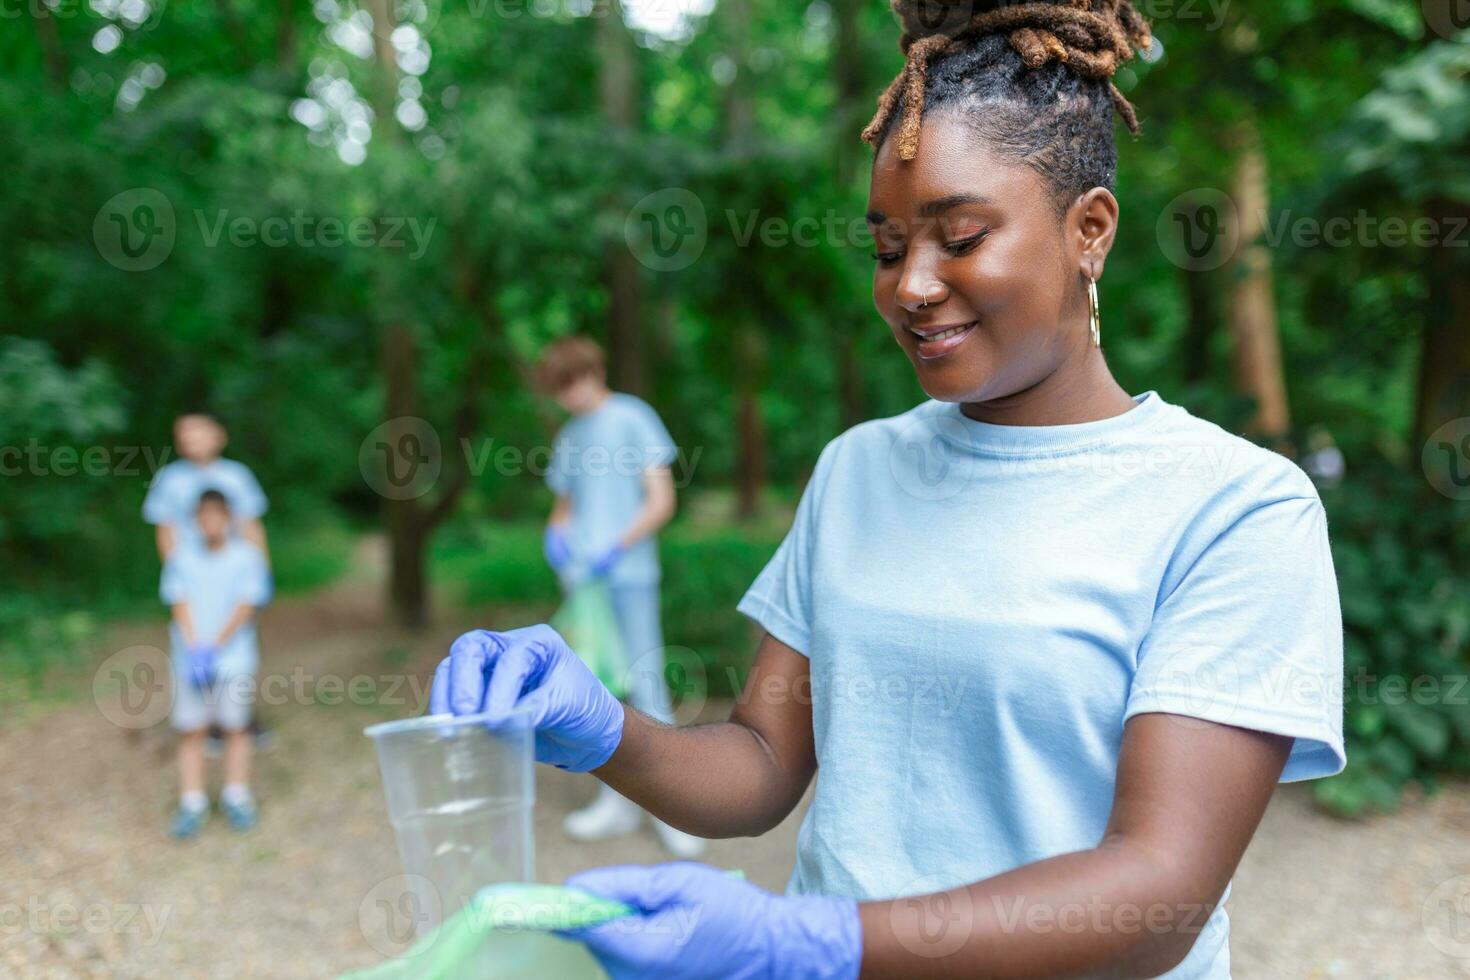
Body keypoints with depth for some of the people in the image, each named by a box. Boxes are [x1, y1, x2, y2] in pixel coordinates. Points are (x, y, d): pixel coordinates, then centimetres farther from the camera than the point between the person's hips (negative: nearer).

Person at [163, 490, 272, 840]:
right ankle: (192, 804, 6)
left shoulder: (247, 555, 1)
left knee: (236, 727, 3)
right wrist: (193, 650, -13)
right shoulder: (181, 556, 6)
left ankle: (236, 797, 14)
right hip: (190, 659, 1)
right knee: (190, 730, 0)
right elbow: (180, 604, -1)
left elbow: (246, 606, -5)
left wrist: (215, 647, -12)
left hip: (233, 657, -1)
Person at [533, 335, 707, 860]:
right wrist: (556, 533, 0)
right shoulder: (569, 438, 15)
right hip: (582, 580, 6)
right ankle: (616, 801, 19)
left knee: (647, 690, -6)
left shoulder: (633, 418, -2)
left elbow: (661, 501, -7)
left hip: (629, 577, -6)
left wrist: (617, 548, -18)